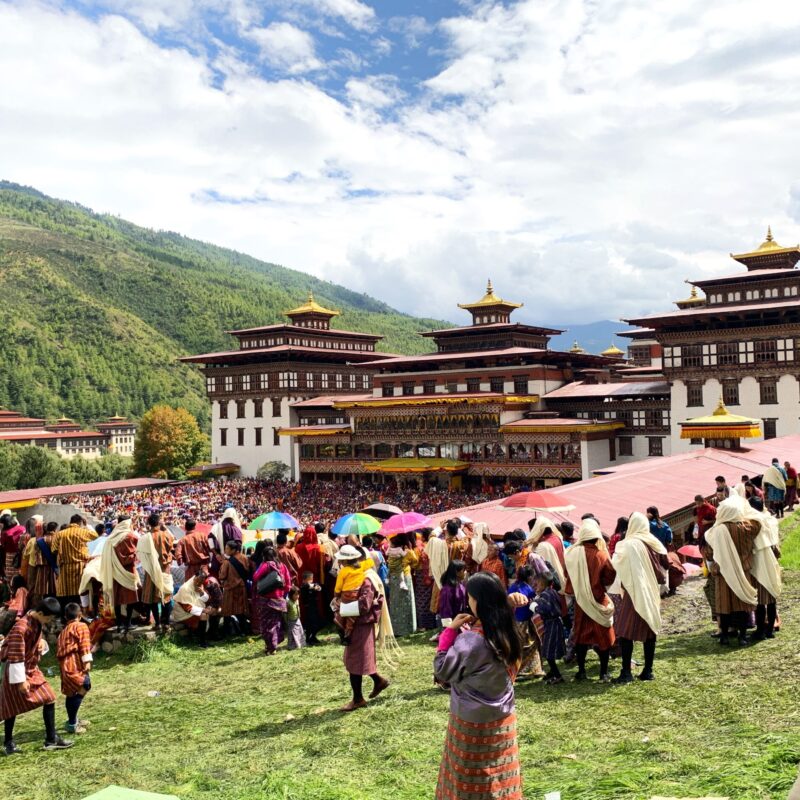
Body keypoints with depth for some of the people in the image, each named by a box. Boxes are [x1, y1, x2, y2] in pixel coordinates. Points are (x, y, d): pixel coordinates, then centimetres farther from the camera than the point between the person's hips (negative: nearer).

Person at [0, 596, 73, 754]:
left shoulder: (38, 623, 1)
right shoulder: (21, 628, -26)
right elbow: (15, 656, -24)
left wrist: (42, 644, -3)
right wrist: (20, 680, -21)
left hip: (33, 670, 8)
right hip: (18, 672, -8)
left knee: (49, 700, 3)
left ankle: (51, 739, 10)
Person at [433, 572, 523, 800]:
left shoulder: (471, 640, -26)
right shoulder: (507, 633, -3)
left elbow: (442, 671, -16)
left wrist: (451, 630, -12)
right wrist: (465, 632, 1)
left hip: (473, 723, -7)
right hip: (502, 718, 7)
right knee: (498, 779, 19)